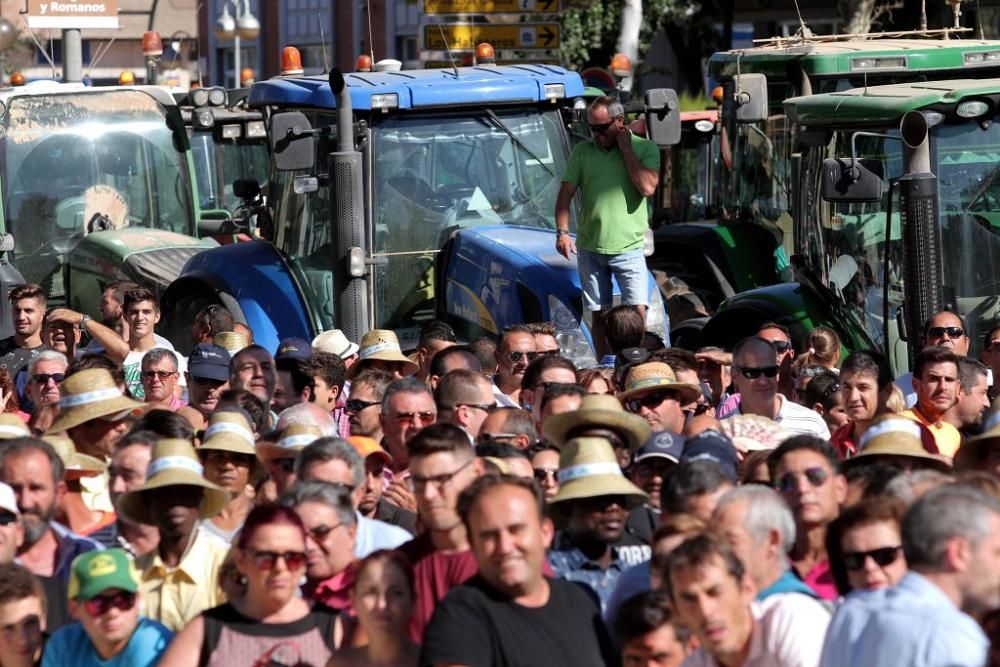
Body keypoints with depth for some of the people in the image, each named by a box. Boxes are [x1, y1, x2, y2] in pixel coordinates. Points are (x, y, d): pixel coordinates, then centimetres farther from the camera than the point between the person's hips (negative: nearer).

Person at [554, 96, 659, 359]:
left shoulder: (645, 149, 0)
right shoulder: (582, 152, 6)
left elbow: (648, 187, -15)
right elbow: (566, 193, 7)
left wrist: (626, 150, -11)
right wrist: (562, 231, -5)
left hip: (628, 247, -3)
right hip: (590, 248, 3)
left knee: (637, 311, -14)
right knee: (600, 315, 9)